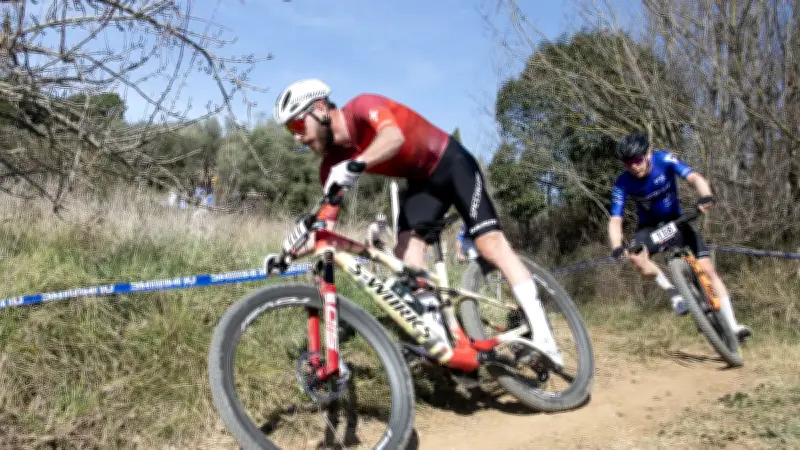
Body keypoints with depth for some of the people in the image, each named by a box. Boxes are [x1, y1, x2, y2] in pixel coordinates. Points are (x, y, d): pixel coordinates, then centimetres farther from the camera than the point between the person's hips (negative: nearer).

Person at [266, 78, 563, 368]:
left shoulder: (362, 106, -25)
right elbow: (325, 226, -9)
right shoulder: (333, 164, -8)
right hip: (421, 182, 6)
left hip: (452, 163, -6)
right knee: (406, 249, -17)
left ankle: (541, 335, -16)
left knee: (489, 241, -17)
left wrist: (355, 166, -63)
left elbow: (394, 137, -48)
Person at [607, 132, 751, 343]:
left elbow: (694, 178, -33)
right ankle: (673, 292, -15)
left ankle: (732, 325, -9)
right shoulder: (623, 183, -20)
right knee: (635, 255, -34)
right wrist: (617, 248, -44)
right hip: (650, 227, 0)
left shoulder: (664, 159, -20)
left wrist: (706, 197, -56)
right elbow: (615, 220, -25)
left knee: (708, 269, -13)